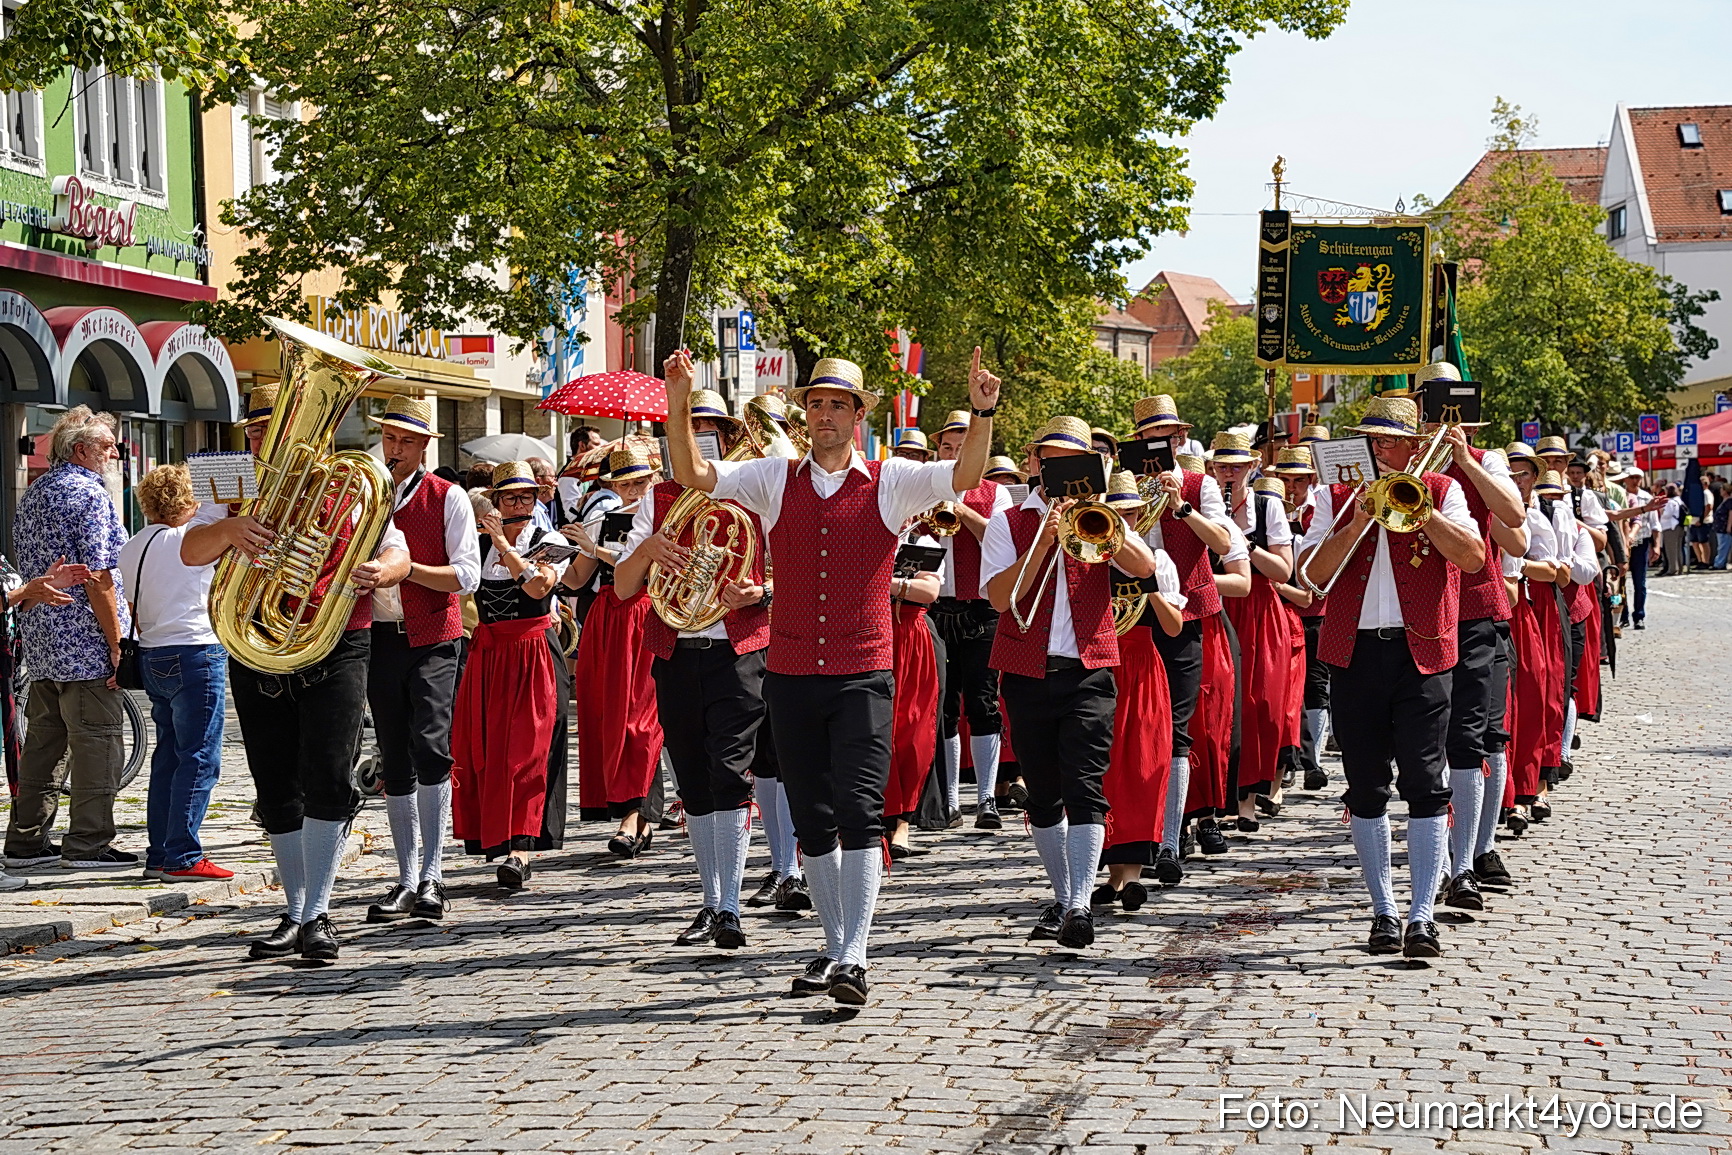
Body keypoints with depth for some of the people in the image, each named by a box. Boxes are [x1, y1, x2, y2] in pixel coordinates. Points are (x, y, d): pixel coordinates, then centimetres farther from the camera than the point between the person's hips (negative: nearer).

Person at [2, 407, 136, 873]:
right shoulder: (88, 493, -12)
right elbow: (97, 576, -18)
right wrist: (116, 643, -16)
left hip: (40, 641, 9)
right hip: (86, 642, -9)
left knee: (43, 741, 13)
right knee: (96, 742, -4)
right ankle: (88, 844, -2)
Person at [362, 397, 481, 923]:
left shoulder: (448, 498, 1)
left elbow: (467, 574, -6)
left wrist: (407, 567, -18)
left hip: (433, 638, -4)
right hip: (381, 638, 4)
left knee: (429, 743, -19)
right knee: (394, 761, 6)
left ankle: (431, 875, -17)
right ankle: (407, 880, 12)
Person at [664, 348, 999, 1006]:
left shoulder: (891, 481, 1)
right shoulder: (777, 480, 8)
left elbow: (964, 476, -11)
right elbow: (693, 474, 2)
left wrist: (983, 413, -27)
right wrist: (679, 402, -12)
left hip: (862, 676, -3)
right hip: (791, 675, 3)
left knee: (859, 812, -13)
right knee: (812, 821, 10)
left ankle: (854, 958, -13)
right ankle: (835, 950, 22)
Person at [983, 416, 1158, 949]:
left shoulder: (1097, 518, 10)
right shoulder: (1009, 523, 7)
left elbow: (1144, 566, -7)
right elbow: (1000, 597, -8)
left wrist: (1100, 520, -17)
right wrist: (1044, 541, -14)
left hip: (1089, 670, -1)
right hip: (1028, 674, 1)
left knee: (1084, 787, -14)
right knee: (1043, 794, 10)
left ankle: (1080, 905, -21)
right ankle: (1061, 898, 25)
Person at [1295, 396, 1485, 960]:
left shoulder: (1441, 491, 7)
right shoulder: (1338, 496, 10)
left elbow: (1473, 557, -9)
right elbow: (1313, 573, -2)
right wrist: (1359, 520, -12)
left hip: (1422, 654, -2)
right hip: (1354, 654, 2)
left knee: (1424, 783, -8)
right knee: (1366, 787, 5)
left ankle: (1422, 915, -7)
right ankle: (1383, 912, 14)